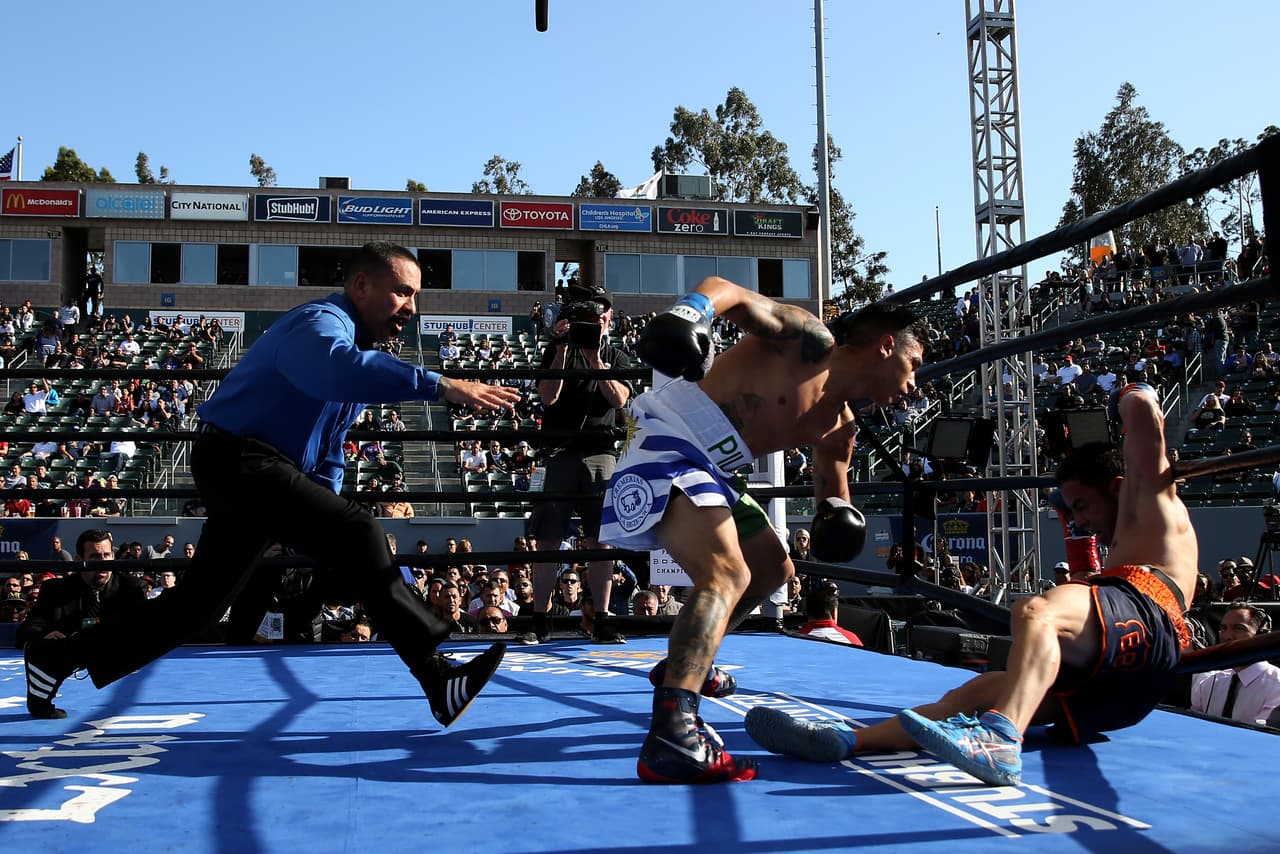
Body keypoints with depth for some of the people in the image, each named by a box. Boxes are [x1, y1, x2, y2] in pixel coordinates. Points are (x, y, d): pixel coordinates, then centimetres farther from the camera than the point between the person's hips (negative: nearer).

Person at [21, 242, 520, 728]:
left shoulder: (356, 340, 19)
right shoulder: (321, 322, -13)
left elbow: (328, 455, 24)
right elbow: (339, 368, -42)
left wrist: (321, 518, 13)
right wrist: (439, 386, -47)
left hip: (249, 475, 11)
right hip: (239, 461, -10)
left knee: (201, 601, 12)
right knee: (359, 531, -23)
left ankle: (58, 659, 26)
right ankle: (436, 678, -24)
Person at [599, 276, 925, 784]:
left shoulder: (838, 429, 10)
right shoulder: (813, 342, -13)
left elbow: (832, 482, 22)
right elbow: (730, 290, -21)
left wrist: (836, 514, -3)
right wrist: (692, 310, -42)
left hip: (708, 469, 11)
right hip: (665, 440, -10)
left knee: (774, 569, 25)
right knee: (728, 575, -28)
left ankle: (685, 664, 40)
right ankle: (671, 734, -38)